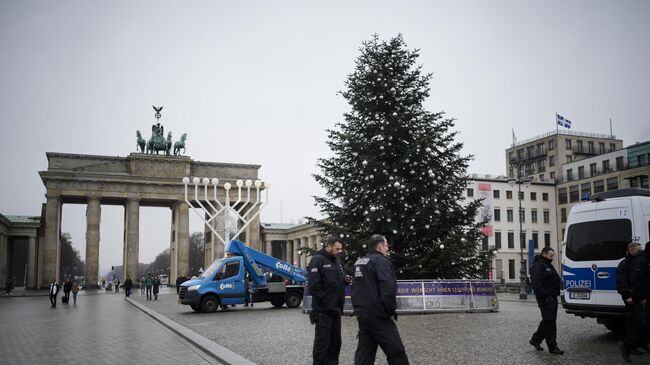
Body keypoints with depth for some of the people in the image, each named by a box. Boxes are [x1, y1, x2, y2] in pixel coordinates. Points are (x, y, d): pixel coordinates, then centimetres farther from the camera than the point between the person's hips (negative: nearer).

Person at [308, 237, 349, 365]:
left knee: (335, 341, 14)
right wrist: (325, 301, -17)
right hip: (323, 310, -8)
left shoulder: (337, 261, 15)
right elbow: (313, 285, -19)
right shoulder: (317, 260, -12)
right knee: (322, 342, -3)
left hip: (336, 309, 8)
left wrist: (346, 280, 1)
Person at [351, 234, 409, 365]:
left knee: (364, 354, 10)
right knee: (397, 353, -1)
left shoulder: (359, 262, 15)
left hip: (362, 315, 9)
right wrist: (392, 313, -12)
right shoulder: (381, 261, -12)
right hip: (379, 317, -9)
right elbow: (388, 290, -23)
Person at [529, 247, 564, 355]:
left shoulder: (549, 265, 21)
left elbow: (555, 280, 32)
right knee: (549, 321, -8)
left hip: (552, 298, 11)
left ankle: (535, 340, 26)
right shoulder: (538, 266, -13)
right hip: (546, 299, -10)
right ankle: (552, 347, -4)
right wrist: (545, 296, -24)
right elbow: (536, 284, -22)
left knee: (548, 321, 15)